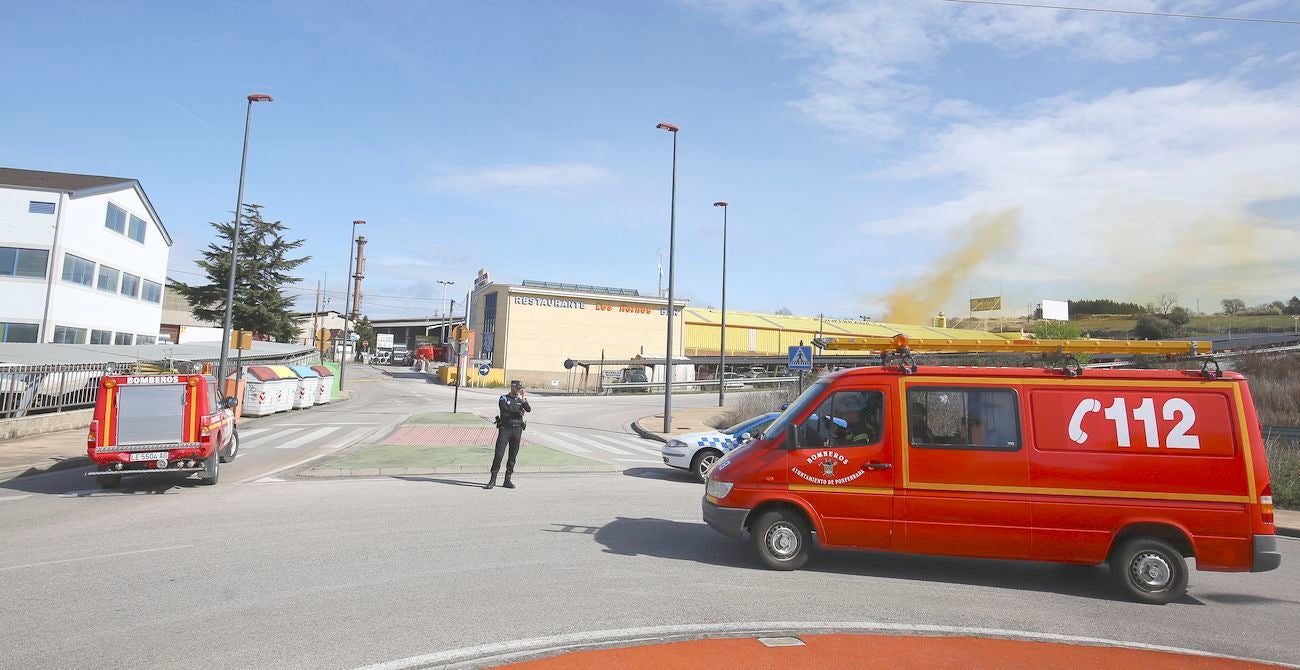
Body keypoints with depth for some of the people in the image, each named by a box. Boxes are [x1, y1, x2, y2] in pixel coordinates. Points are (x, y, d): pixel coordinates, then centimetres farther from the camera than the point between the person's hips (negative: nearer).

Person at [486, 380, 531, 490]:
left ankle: (507, 480, 12)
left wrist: (524, 400, -23)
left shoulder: (521, 400, 12)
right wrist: (519, 413, -5)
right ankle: (493, 480, -1)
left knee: (513, 456, 5)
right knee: (498, 454, -7)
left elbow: (528, 409, -7)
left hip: (517, 430, 3)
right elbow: (505, 412, -13)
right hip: (505, 428, -3)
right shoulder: (503, 399, 3)